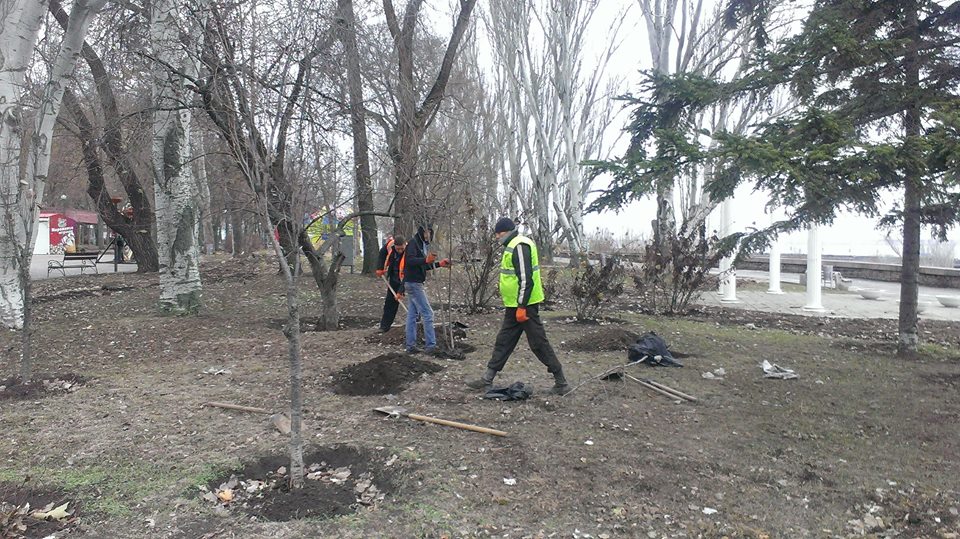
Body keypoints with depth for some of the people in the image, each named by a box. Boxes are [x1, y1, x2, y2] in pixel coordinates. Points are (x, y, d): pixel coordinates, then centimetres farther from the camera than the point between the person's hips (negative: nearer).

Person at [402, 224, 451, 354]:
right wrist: (426, 260, -40)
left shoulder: (422, 245, 17)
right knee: (427, 313, -10)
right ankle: (430, 345, -8)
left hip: (415, 283, 10)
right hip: (413, 283, -10)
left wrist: (439, 264, 17)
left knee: (412, 314, 9)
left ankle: (411, 345, 12)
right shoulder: (413, 243, -12)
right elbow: (409, 260, -27)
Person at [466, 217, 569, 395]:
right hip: (514, 305, 11)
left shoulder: (519, 246, -17)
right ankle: (487, 380, 21)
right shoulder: (513, 245, 15)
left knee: (538, 343, -4)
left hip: (524, 305, -10)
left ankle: (561, 383, 5)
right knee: (503, 341, 13)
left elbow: (526, 279, -23)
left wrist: (521, 306, -23)